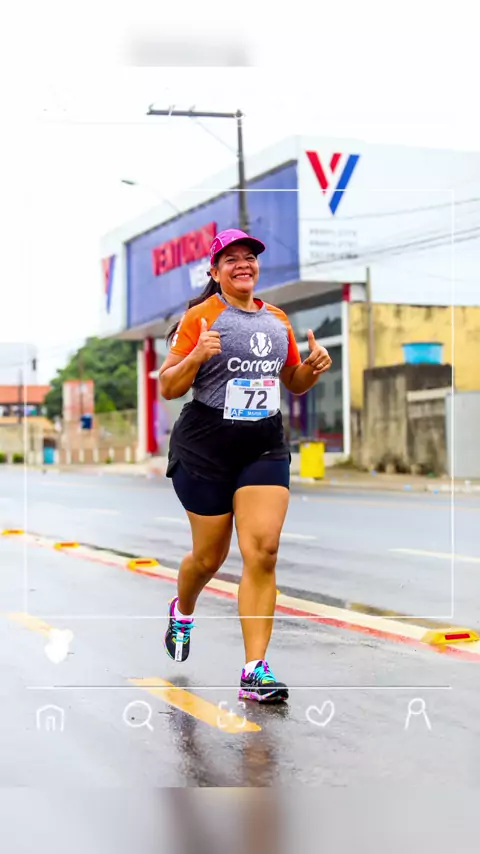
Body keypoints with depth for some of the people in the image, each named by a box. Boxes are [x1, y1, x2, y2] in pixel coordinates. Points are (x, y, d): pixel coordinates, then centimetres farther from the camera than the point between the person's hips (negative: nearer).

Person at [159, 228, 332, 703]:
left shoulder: (277, 319, 11)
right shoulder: (199, 317, -4)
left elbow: (294, 383, 24)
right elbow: (167, 388, -6)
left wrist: (314, 367, 2)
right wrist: (196, 356, -24)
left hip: (265, 447, 3)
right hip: (205, 447, -3)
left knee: (263, 551, -11)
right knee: (209, 554, 8)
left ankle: (255, 671, -8)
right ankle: (182, 611, 44)